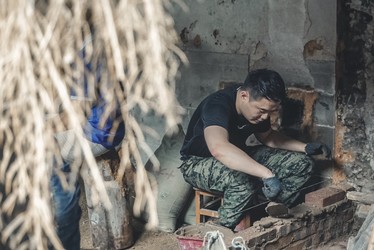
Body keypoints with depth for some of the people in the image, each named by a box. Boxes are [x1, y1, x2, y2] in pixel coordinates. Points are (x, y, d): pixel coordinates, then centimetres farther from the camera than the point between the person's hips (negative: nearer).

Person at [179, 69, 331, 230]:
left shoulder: (260, 104, -9)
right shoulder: (217, 105, -34)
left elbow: (267, 136, 12)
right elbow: (219, 148, -55)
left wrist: (305, 148, -3)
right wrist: (267, 174, -58)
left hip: (239, 157, 8)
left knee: (302, 164, -6)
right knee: (243, 181, -41)